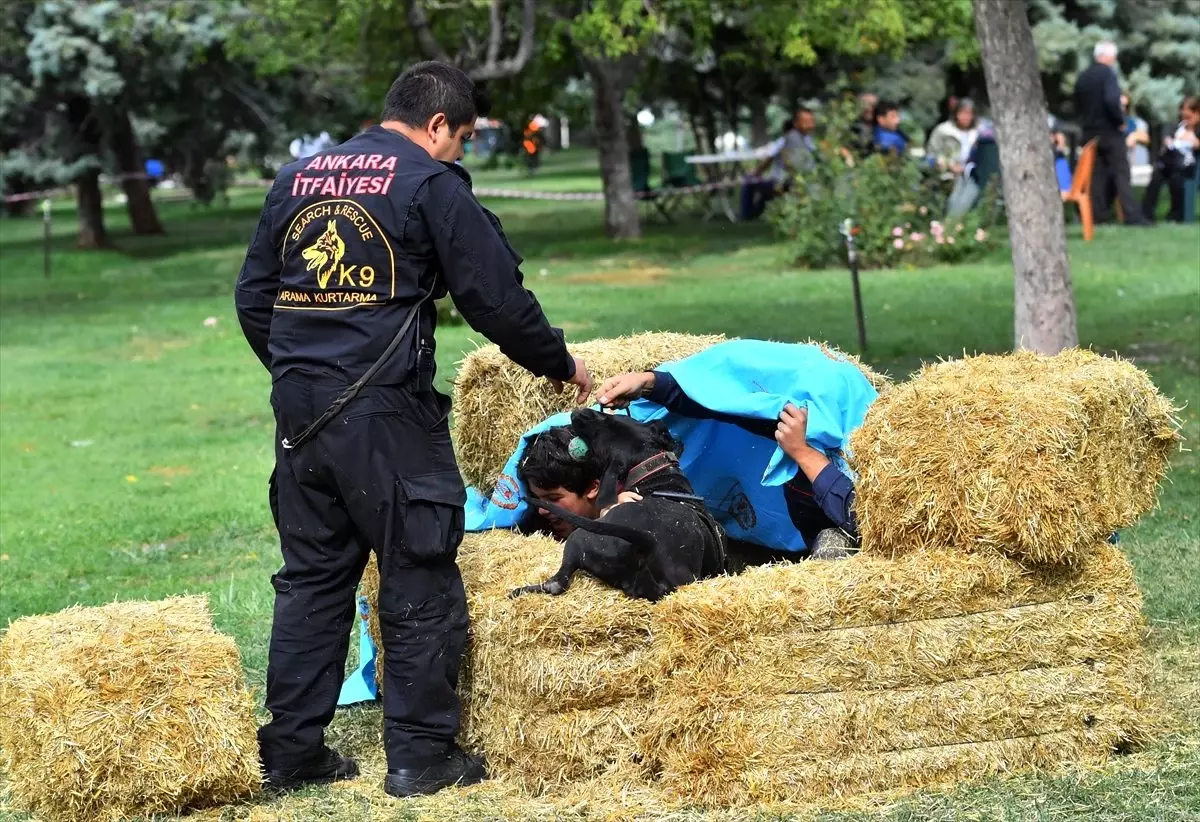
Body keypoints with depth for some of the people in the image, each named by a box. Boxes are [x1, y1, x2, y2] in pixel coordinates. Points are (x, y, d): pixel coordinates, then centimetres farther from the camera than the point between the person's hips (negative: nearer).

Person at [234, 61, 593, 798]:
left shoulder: (297, 178, 14)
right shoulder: (431, 183, -5)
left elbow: (253, 297, 17)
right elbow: (496, 296, -5)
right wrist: (561, 364, 9)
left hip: (300, 408, 6)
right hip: (386, 410, -6)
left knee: (312, 577, 14)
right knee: (420, 580, 3)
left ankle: (291, 751, 17)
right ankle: (420, 755, 6)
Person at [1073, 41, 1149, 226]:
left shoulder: (1083, 77, 10)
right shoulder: (1107, 73, -13)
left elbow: (1078, 104, 15)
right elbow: (1112, 100, -25)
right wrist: (1120, 120, -13)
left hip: (1090, 132, 7)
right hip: (1110, 131, -7)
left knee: (1097, 175, 9)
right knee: (1121, 174, -5)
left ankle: (1098, 215, 6)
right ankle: (1132, 216, -10)